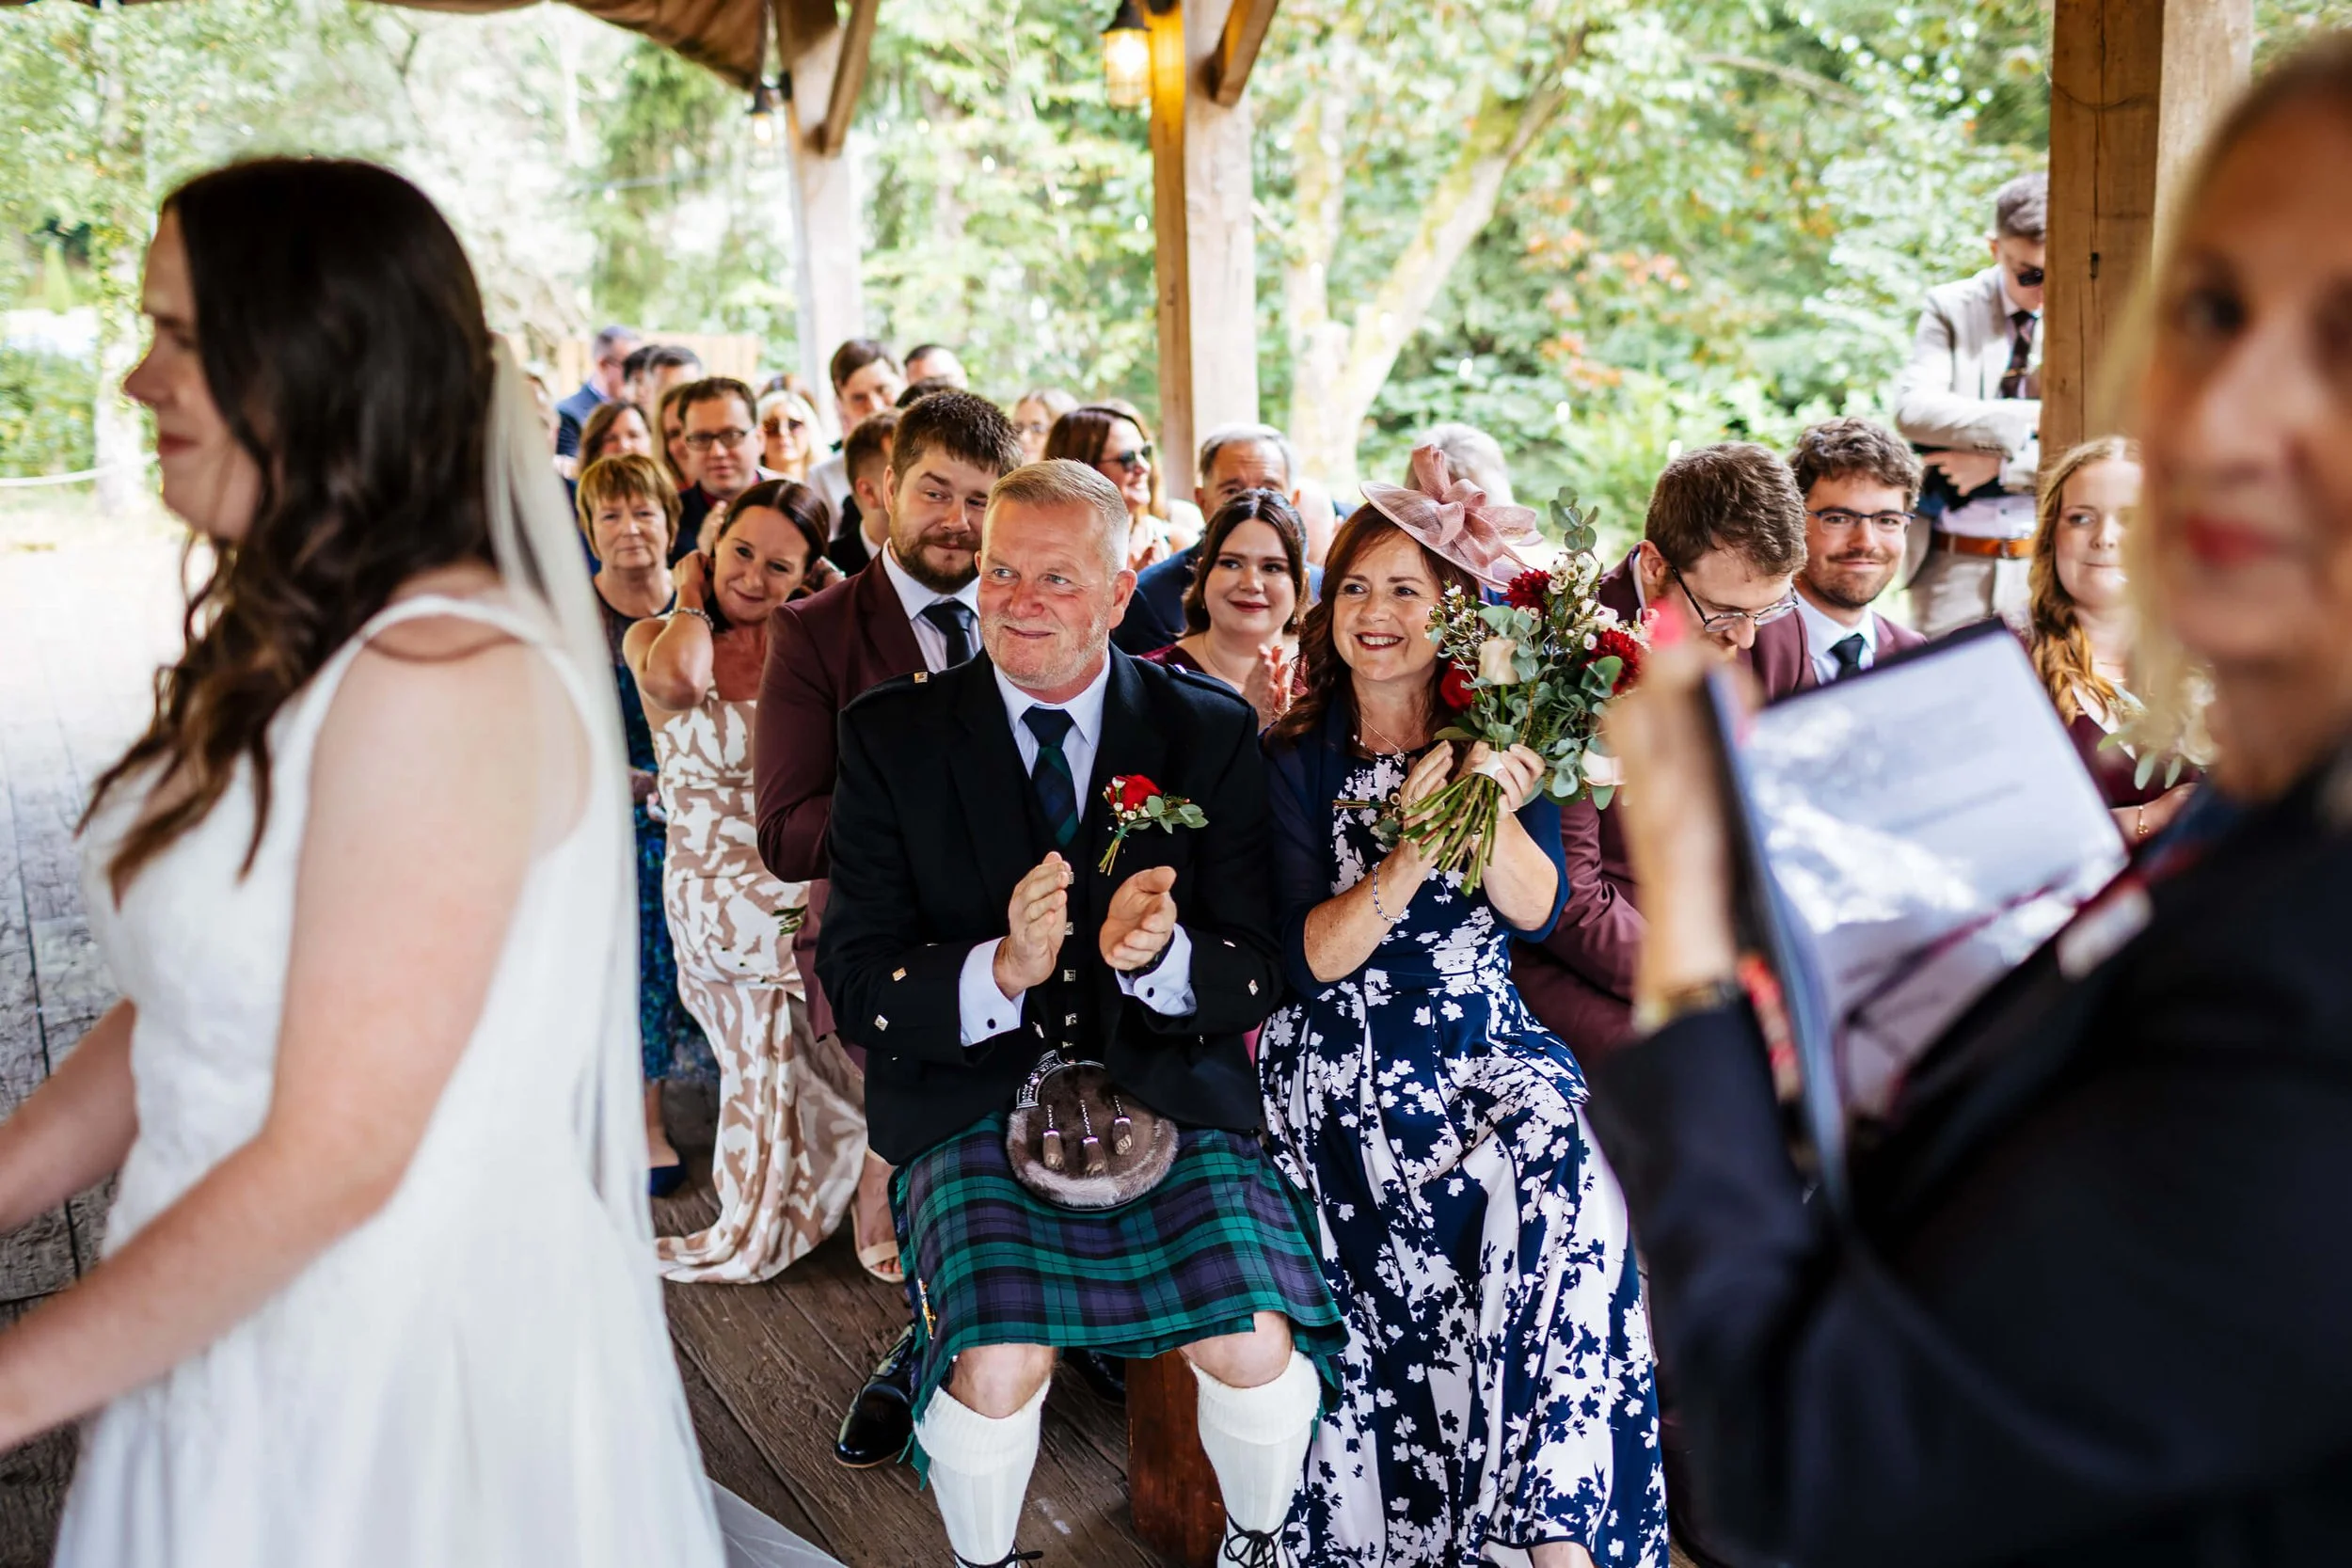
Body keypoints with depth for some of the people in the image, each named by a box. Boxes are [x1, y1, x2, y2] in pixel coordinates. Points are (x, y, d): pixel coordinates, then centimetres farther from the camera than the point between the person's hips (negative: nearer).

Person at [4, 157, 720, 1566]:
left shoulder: (443, 673, -23)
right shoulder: (272, 644, 6)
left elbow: (330, 1157, -22)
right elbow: (171, 1025, 9)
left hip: (407, 1367, -8)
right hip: (225, 1339, 8)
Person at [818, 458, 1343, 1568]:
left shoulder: (1212, 734, 2)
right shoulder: (893, 734, 0)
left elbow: (1258, 975, 0)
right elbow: (854, 981, -4)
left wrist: (1160, 958, -23)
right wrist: (999, 971, -24)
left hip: (1168, 1093, 1)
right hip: (971, 1100, -1)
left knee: (1257, 1346, -19)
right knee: (997, 1368, -24)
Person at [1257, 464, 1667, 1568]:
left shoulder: (1502, 738, 10)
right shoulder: (1294, 762, 2)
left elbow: (1536, 909, -2)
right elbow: (1311, 959, -8)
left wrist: (1487, 809, -20)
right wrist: (1415, 849, -21)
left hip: (1489, 1040, 3)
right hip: (1345, 1065, -2)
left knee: (1575, 1165, -27)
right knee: (1543, 1186, -26)